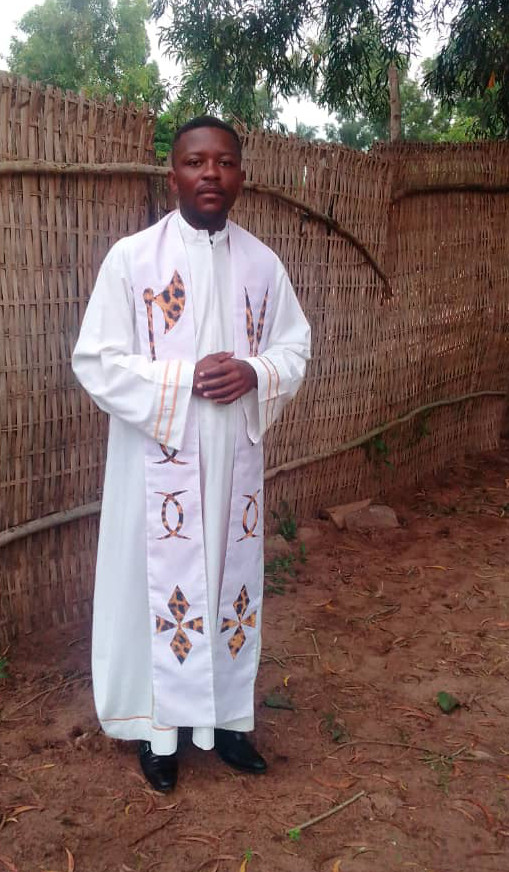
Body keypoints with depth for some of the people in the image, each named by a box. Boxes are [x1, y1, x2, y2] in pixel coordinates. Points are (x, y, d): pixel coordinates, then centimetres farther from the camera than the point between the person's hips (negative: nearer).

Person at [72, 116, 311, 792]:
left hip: (236, 458, 4)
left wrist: (254, 374, -12)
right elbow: (96, 361, -9)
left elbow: (295, 345, 10)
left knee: (232, 583, 14)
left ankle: (227, 716, 35)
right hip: (160, 462, -3)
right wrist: (183, 380, -20)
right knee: (159, 588, 7)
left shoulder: (261, 262, 4)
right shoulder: (132, 257, -7)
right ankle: (158, 726, 29)